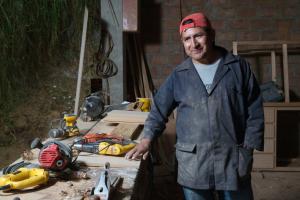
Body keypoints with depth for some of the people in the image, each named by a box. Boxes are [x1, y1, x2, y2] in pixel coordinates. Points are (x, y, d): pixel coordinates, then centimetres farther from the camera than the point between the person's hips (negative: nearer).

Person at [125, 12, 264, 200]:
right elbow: (159, 110, 7)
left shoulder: (239, 67, 0)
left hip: (233, 158, 0)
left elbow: (254, 110, 2)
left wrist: (249, 147, -4)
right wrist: (146, 140, -4)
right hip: (192, 162, 1)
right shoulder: (179, 75, 3)